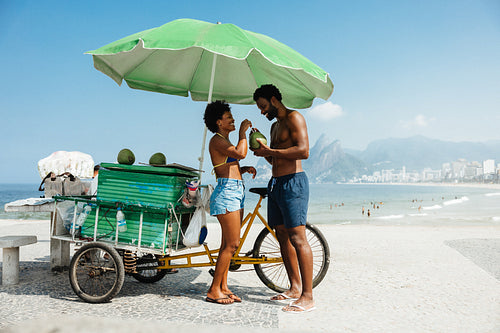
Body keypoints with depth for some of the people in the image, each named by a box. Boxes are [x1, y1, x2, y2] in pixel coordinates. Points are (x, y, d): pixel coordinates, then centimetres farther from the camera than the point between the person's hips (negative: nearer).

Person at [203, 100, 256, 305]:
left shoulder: (226, 141, 21)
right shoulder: (217, 140, -9)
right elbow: (240, 153, -26)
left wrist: (246, 168, 7)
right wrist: (243, 132, -13)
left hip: (236, 192, 10)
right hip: (226, 192, -10)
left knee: (228, 243, 10)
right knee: (232, 244, -10)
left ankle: (223, 287, 16)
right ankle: (214, 290, -1)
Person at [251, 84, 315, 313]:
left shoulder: (294, 118, -5)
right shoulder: (275, 126, 23)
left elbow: (303, 151, -19)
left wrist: (270, 151, -14)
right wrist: (262, 149, 8)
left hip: (293, 182, -10)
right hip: (275, 183, 10)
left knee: (297, 238, -12)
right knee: (282, 237, 10)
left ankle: (307, 297, -9)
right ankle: (295, 288, 20)